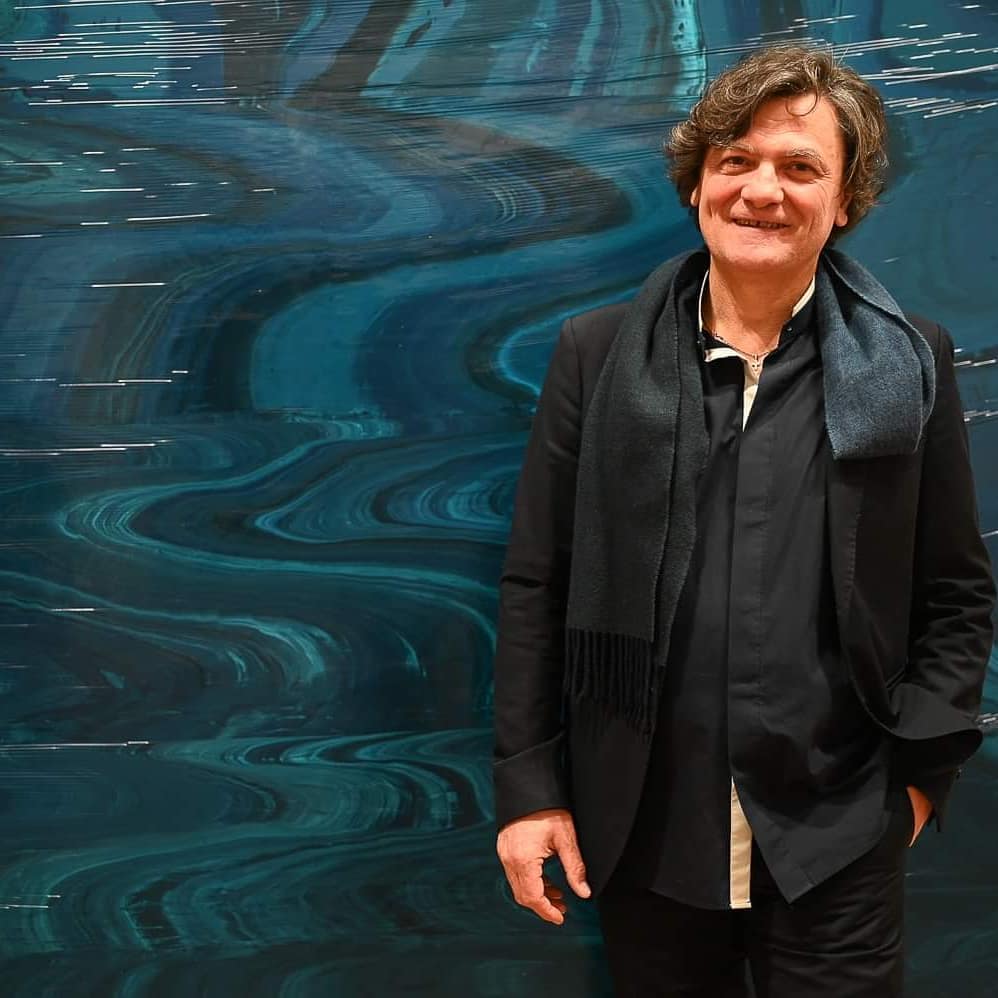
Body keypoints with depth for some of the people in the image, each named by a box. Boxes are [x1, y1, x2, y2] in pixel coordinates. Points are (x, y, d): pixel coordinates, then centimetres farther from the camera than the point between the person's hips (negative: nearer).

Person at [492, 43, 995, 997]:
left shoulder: (909, 363, 0)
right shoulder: (597, 355, 1)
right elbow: (535, 586, 2)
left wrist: (920, 769, -3)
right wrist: (527, 783, -1)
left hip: (835, 846, 0)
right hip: (640, 830, 1)